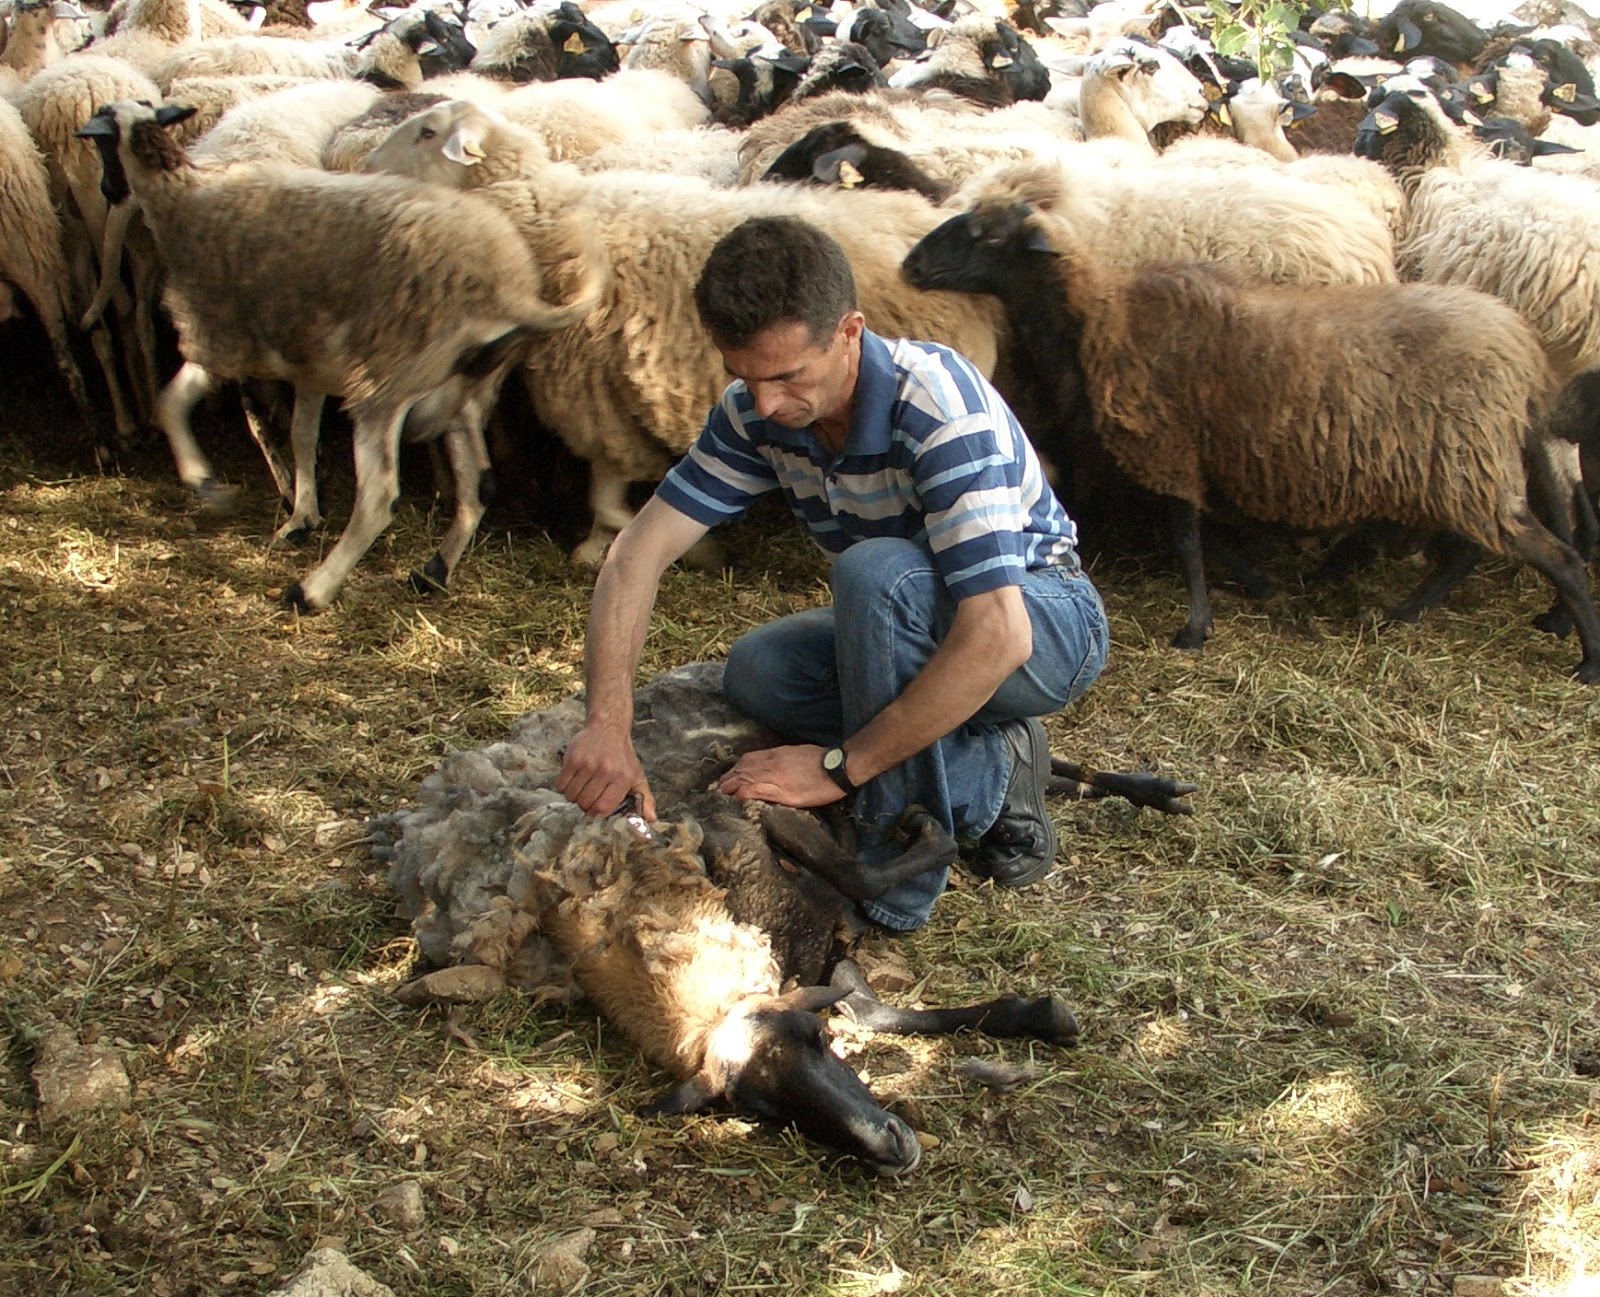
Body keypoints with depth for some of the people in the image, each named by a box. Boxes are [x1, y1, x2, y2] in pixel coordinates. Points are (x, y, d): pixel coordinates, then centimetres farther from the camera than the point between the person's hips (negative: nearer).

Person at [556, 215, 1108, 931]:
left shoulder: (940, 405, -32)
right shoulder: (757, 411, -12)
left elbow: (997, 635, -38)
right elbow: (639, 551, -13)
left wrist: (840, 766, -34)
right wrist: (607, 723, -29)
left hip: (1045, 626, -7)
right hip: (912, 627, 7)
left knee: (876, 571, -35)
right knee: (754, 673, -20)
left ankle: (893, 880, -24)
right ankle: (990, 772, -6)